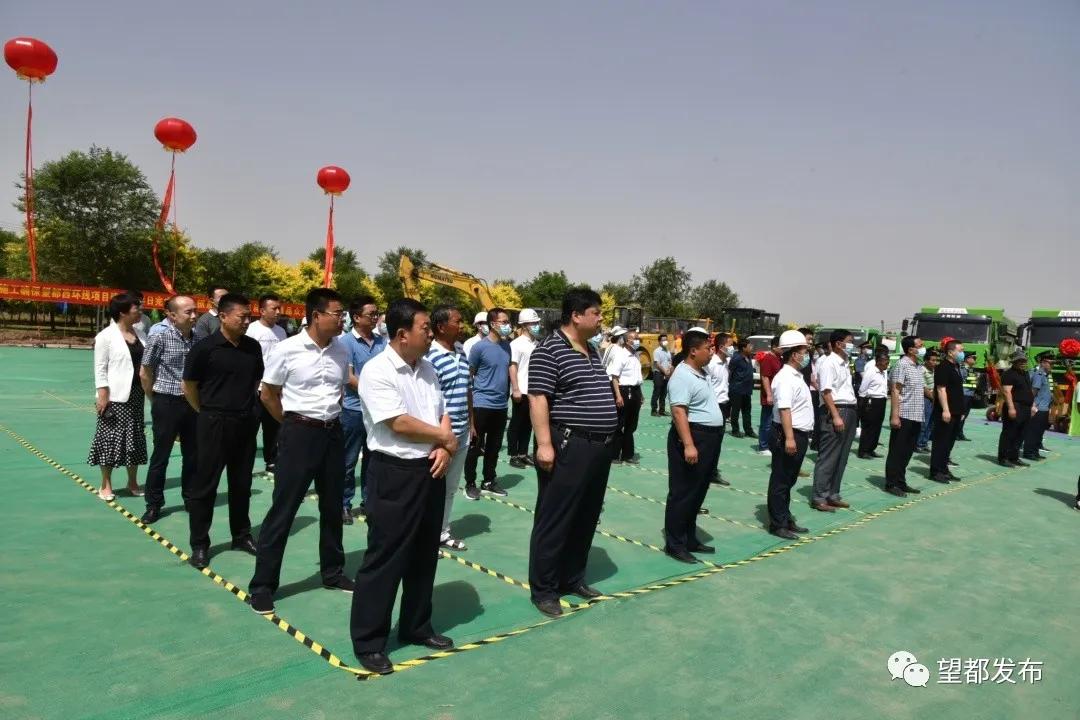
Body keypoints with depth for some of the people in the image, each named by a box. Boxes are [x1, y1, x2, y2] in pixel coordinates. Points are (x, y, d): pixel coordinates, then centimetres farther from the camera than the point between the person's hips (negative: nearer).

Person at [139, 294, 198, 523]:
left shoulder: (197, 340, 2)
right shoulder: (160, 338, -11)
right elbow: (145, 374, -3)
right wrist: (157, 401, 4)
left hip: (192, 403, 4)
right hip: (167, 404, -4)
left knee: (192, 455, 12)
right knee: (160, 456, 5)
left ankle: (190, 499, 27)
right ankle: (154, 504, 17)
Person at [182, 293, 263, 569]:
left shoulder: (253, 347, 3)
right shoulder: (205, 348, -11)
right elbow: (189, 386, -2)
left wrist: (247, 407, 13)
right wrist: (207, 411, 6)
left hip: (246, 422, 4)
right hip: (215, 423, -4)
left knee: (241, 483, 14)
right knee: (205, 484, 4)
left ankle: (241, 536, 27)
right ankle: (200, 544, 15)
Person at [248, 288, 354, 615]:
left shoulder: (342, 350, 2)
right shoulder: (287, 349, -12)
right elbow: (267, 395, -1)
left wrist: (329, 416, 11)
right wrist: (294, 424, 3)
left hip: (333, 432, 5)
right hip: (299, 433, -5)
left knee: (332, 508, 15)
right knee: (282, 510, 1)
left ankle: (333, 573, 31)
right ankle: (263, 585, 12)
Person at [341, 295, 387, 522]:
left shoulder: (382, 341, 5)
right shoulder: (346, 342, -9)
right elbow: (349, 378, -14)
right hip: (354, 410, -5)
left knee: (372, 459, 14)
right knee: (349, 461, 5)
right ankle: (344, 504, 16)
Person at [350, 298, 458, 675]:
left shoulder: (427, 368, 9)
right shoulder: (377, 371, -15)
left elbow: (442, 414, 11)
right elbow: (399, 424, -21)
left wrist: (444, 450, -9)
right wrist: (446, 438, -8)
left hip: (432, 471, 8)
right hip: (395, 475, -8)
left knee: (424, 556, 17)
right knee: (384, 559, 2)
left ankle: (416, 626, 34)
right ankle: (368, 642, 17)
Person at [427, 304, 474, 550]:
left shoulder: (461, 354, 9)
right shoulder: (431, 357, -16)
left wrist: (471, 423, 16)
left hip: (462, 432, 8)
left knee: (451, 487, 17)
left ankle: (442, 532, 30)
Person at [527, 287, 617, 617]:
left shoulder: (592, 348, 14)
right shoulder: (549, 349, -12)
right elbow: (537, 398, -17)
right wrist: (544, 443, -22)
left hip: (599, 446, 9)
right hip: (568, 447, -9)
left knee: (586, 518, 16)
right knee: (555, 520, 0)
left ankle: (573, 578, 30)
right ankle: (543, 589, 12)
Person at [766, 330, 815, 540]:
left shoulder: (796, 377, 15)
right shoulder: (785, 378, -18)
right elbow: (784, 409, -26)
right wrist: (789, 438, -31)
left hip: (798, 436, 10)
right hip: (788, 436, -10)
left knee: (789, 480, 18)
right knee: (780, 481, -1)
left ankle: (786, 519, 29)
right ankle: (778, 524, 7)